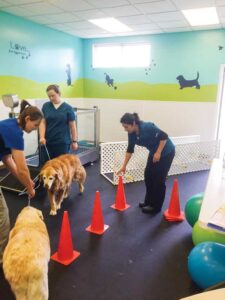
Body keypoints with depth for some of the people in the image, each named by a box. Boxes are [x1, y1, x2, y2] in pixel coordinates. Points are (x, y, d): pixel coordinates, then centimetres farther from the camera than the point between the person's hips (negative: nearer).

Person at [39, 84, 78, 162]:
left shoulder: (68, 108, -2)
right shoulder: (45, 106, 5)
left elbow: (72, 125, 1)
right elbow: (42, 122, 2)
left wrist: (74, 141, 2)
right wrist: (42, 137, -11)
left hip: (63, 142, -2)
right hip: (48, 142, 3)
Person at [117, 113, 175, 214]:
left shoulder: (147, 127, -31)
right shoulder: (131, 133, -8)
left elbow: (164, 136, -26)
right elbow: (130, 149, 1)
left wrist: (158, 153, -24)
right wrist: (124, 166, 3)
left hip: (166, 151, -7)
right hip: (154, 152, 8)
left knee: (159, 179, -3)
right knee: (148, 175, 9)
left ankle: (155, 206, 10)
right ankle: (148, 201, 25)